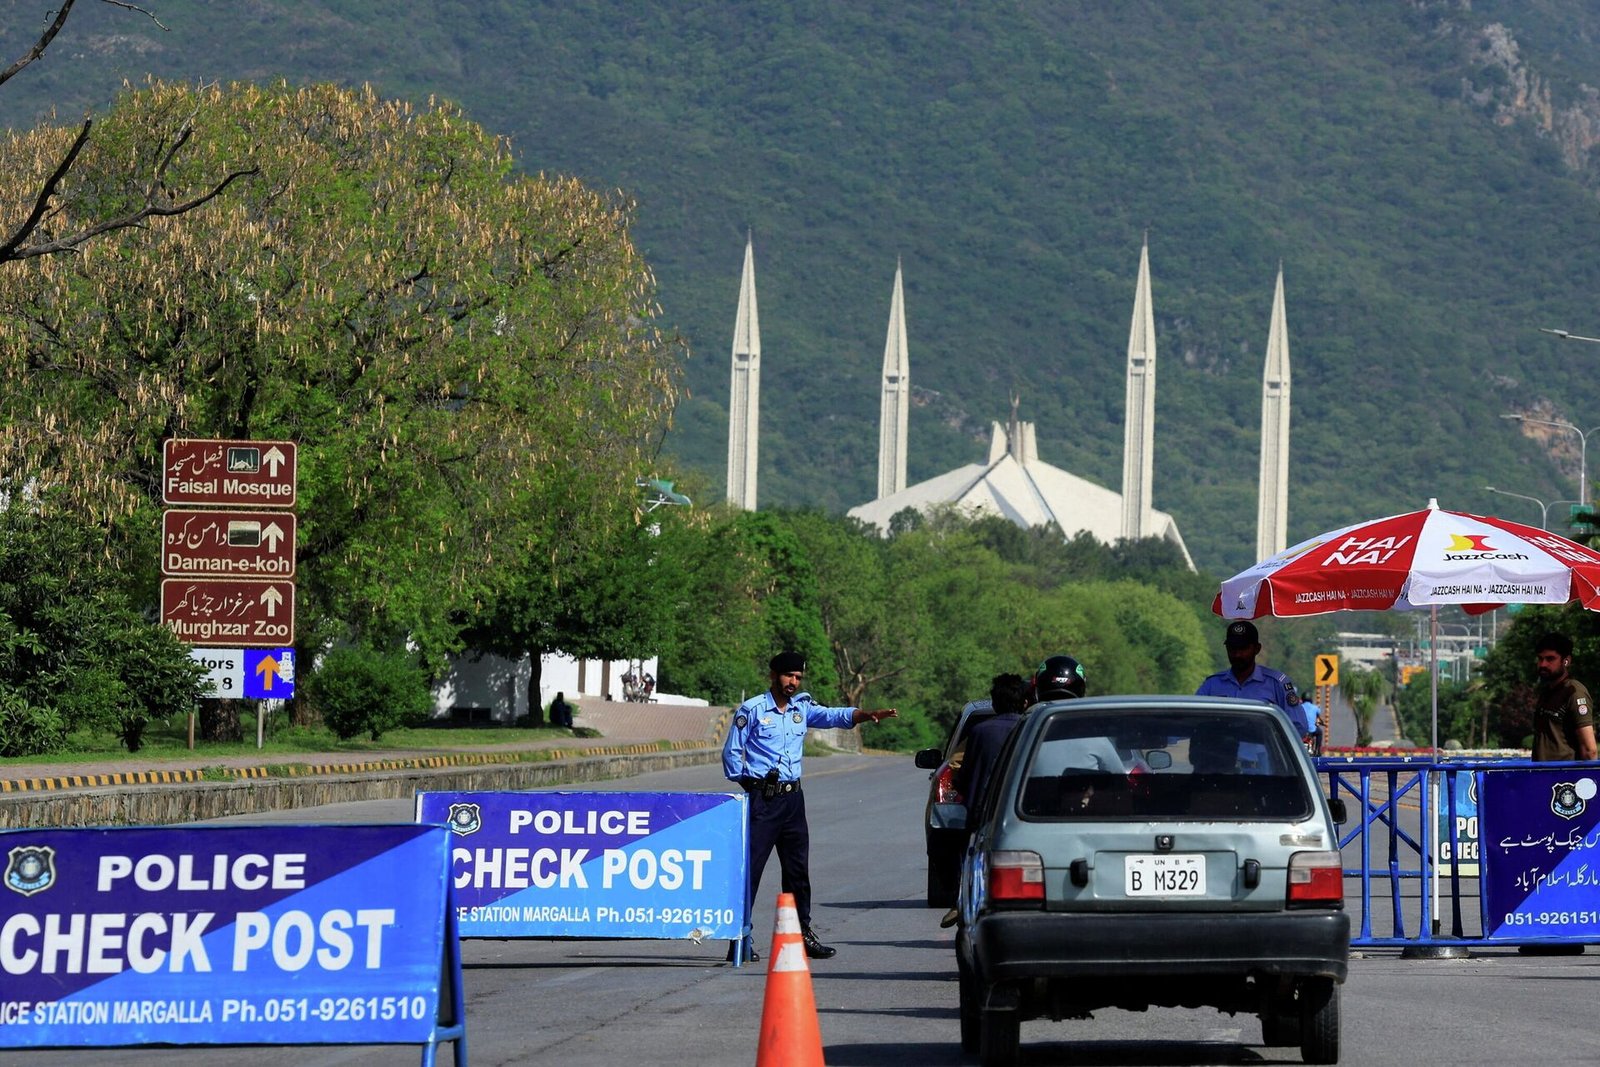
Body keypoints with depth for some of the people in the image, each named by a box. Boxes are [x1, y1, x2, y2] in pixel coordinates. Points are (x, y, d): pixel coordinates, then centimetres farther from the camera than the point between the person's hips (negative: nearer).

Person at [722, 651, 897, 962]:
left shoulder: (802, 708, 11)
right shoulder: (751, 710, -2)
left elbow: (835, 716, -1)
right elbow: (731, 753, 0)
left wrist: (869, 715, -17)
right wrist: (748, 784, -5)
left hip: (792, 797, 6)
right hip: (762, 797, -6)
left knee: (798, 868, 11)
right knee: (749, 866, -7)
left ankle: (802, 933, 21)